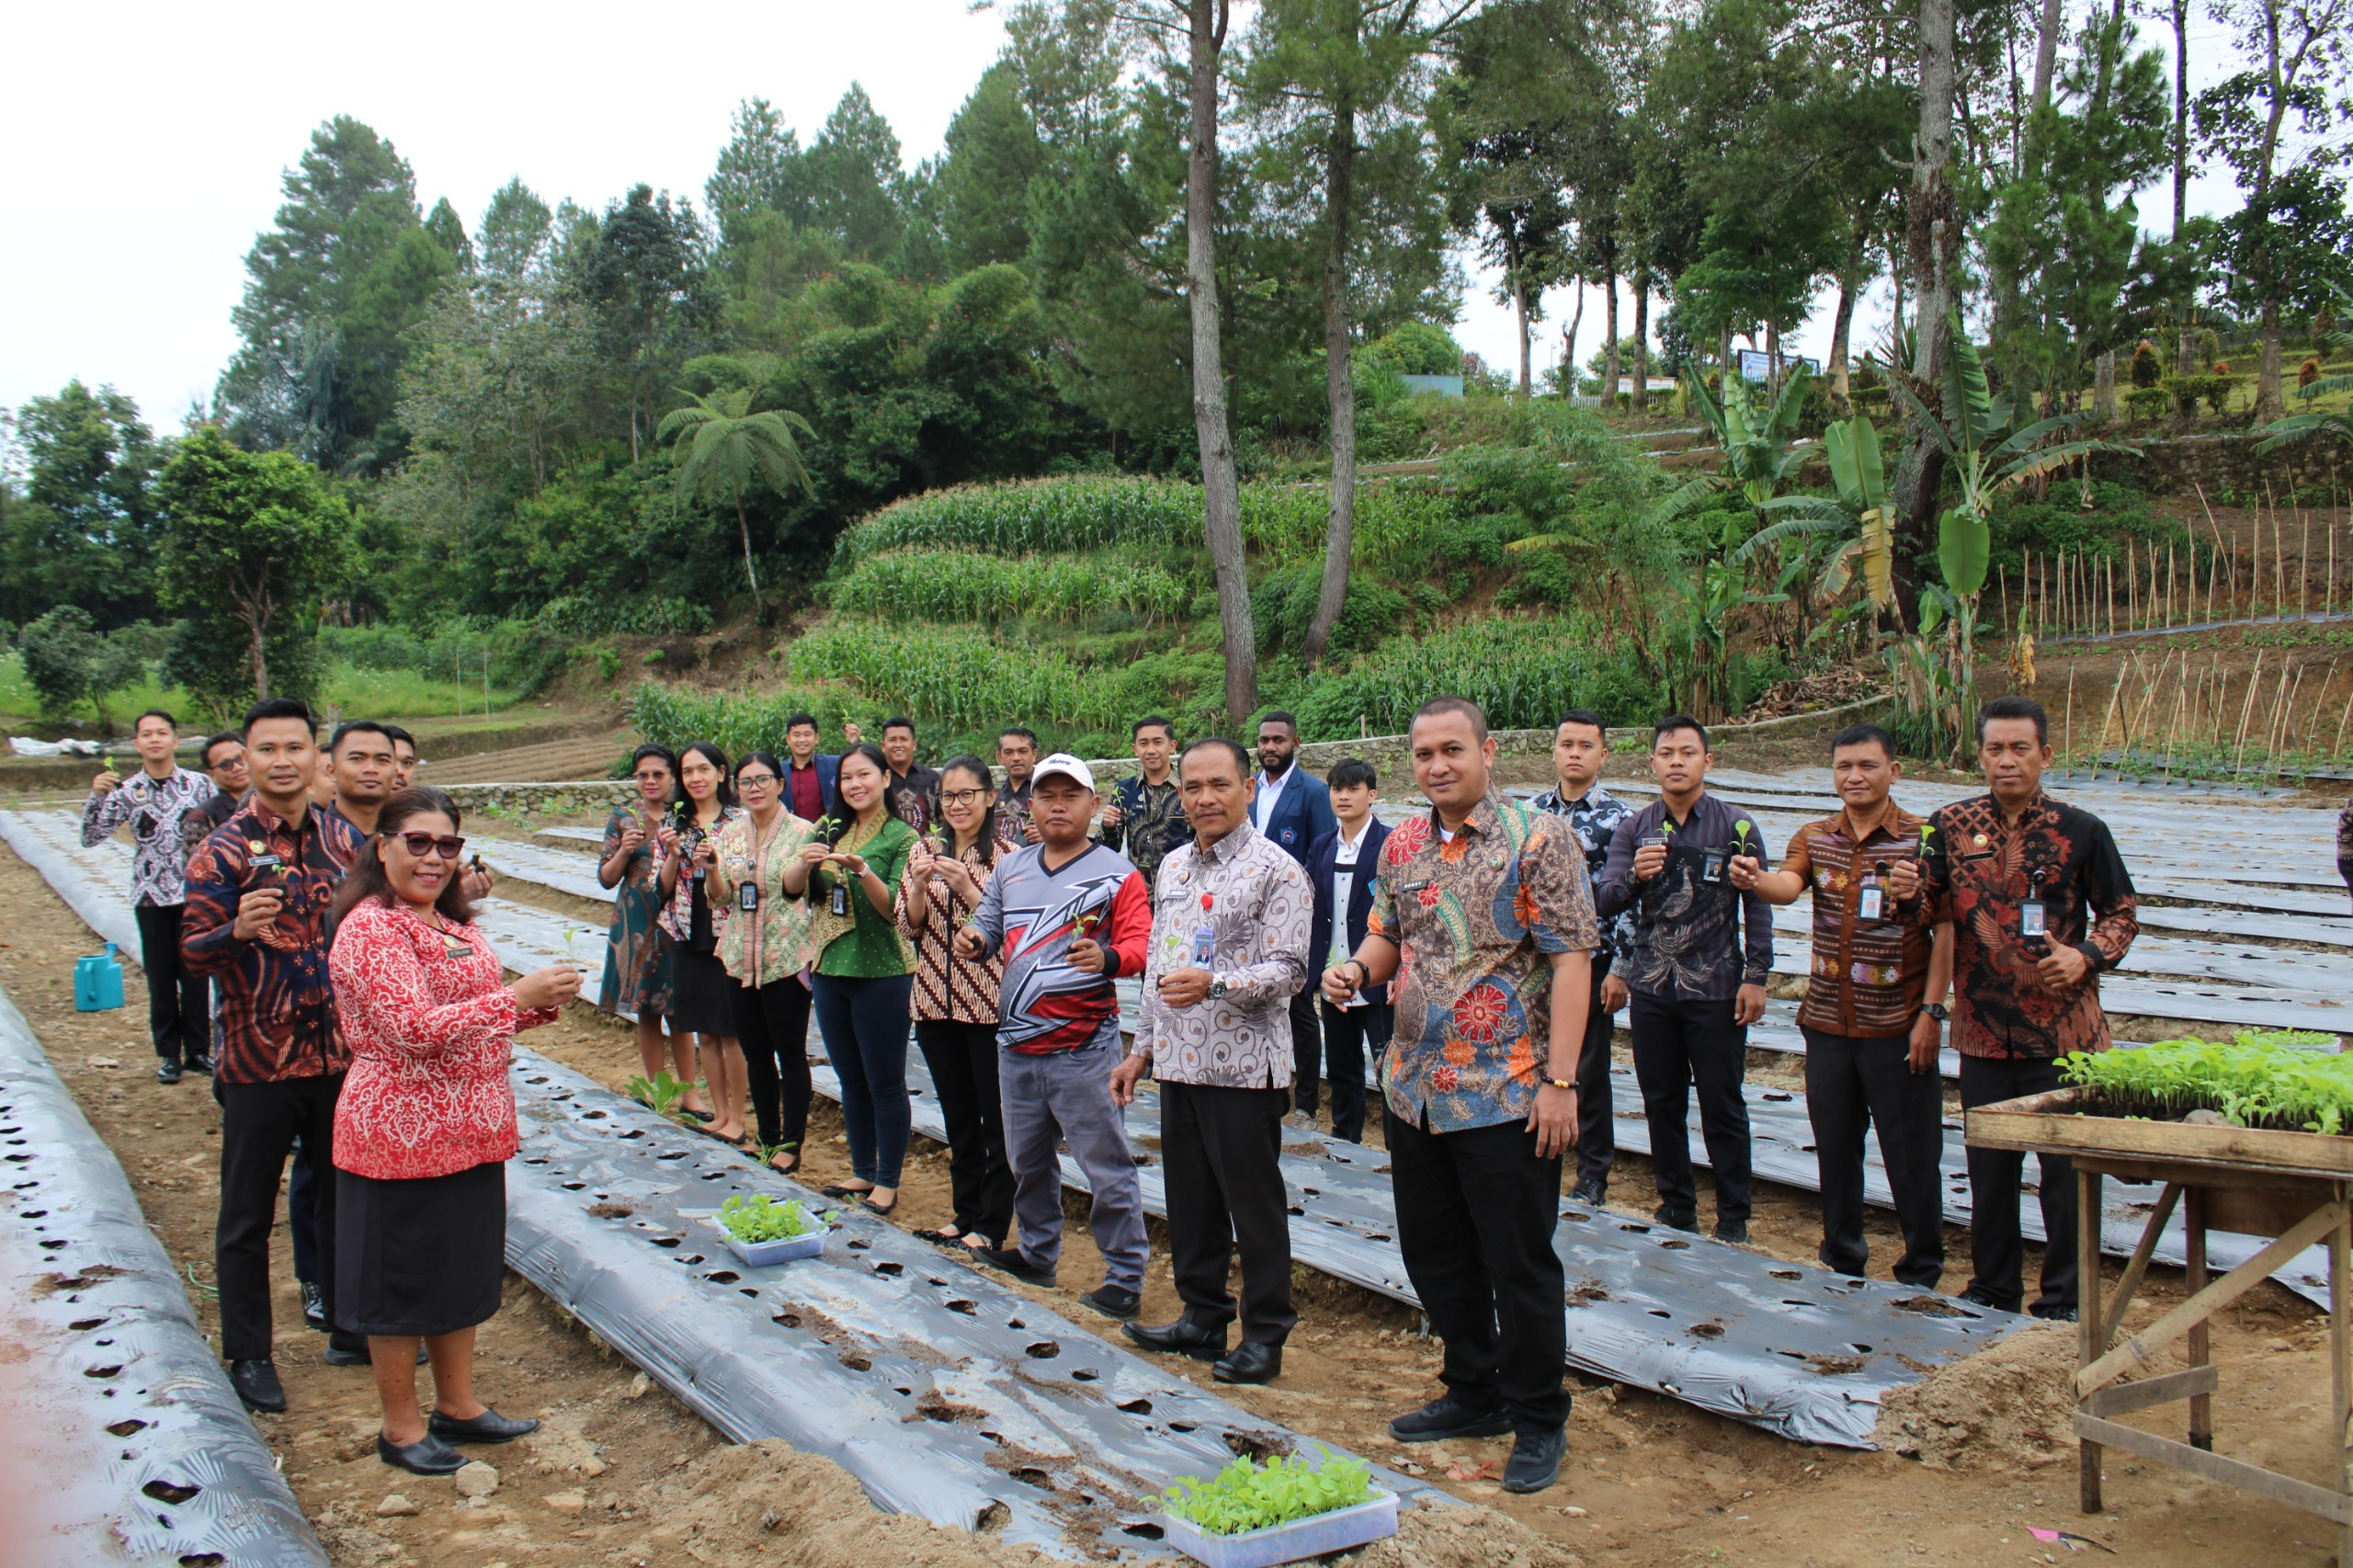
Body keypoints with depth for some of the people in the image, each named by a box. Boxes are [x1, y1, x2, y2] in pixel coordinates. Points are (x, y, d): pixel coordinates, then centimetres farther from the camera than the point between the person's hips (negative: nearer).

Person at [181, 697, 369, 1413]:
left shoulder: (343, 839, 4)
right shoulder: (223, 852, -9)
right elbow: (193, 953, -14)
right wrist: (238, 930, -32)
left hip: (339, 1053, 4)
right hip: (259, 1060, -4)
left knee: (347, 1197, 16)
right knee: (248, 1215, 7)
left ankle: (352, 1331, 31)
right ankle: (248, 1355, 22)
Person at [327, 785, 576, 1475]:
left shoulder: (451, 923, 12)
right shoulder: (371, 928, -16)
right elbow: (413, 1029, -25)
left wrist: (540, 1003, 1)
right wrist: (518, 995, -28)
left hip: (469, 1131, 9)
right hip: (403, 1135, -9)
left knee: (464, 1272, 18)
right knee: (402, 1283, 7)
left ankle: (458, 1405, 33)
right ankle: (401, 1426, 22)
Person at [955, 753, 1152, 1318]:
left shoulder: (1116, 874, -5)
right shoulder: (1010, 869, 11)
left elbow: (1141, 945, -13)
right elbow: (988, 929, 18)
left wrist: (1106, 959, -35)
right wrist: (974, 941, -6)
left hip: (1083, 1047, -6)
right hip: (1017, 1043, 6)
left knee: (1105, 1166, -2)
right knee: (1027, 1160, 20)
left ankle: (1125, 1276, 9)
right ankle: (1037, 1254, 37)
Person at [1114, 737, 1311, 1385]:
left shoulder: (1276, 871, -9)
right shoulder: (1172, 867, 14)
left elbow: (1287, 968, -15)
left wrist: (1215, 984, -29)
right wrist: (1141, 1047, 18)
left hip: (1243, 1065, -7)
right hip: (1178, 1063, 7)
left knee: (1253, 1204, 1)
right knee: (1189, 1199, 14)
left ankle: (1264, 1336, 13)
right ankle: (1202, 1318, 28)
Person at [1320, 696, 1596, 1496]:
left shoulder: (1538, 836, -10)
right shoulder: (1402, 846, 9)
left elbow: (1571, 959, -13)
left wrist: (1560, 1080, -18)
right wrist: (1358, 968, -6)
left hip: (1505, 1095, -6)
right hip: (1413, 1090, 7)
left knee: (1519, 1266, 4)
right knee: (1434, 1256, 17)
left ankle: (1538, 1423, 22)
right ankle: (1474, 1393, 35)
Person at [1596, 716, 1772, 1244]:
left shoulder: (1736, 827, -2)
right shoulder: (1633, 829, 4)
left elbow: (1757, 907, -1)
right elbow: (1607, 903, -3)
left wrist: (1755, 977, -7)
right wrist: (1635, 876, -23)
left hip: (1715, 991, -3)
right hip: (1651, 989, 3)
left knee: (1722, 1106, 3)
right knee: (1662, 1103, 11)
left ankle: (1733, 1216, 15)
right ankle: (1676, 1204, 25)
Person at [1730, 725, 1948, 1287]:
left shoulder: (1922, 839, -5)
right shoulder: (1814, 839, 7)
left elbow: (1946, 931, -7)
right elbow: (1788, 886, -13)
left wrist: (1932, 1012, -14)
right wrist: (1755, 879, -36)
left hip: (1897, 1026, -4)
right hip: (1828, 1022, 4)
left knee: (1911, 1152, 3)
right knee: (1834, 1147, 13)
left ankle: (1922, 1270, 19)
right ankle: (1843, 1259, 28)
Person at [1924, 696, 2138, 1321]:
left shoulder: (2080, 830, -2)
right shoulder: (1950, 826, 2)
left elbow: (2122, 911, 6)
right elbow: (1933, 913, 8)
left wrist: (2086, 956, -11)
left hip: (2064, 1030, -2)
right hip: (1984, 1028, 2)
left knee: (2066, 1167, 4)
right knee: (1989, 1166, 12)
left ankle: (2064, 1299, 19)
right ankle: (1992, 1289, 28)